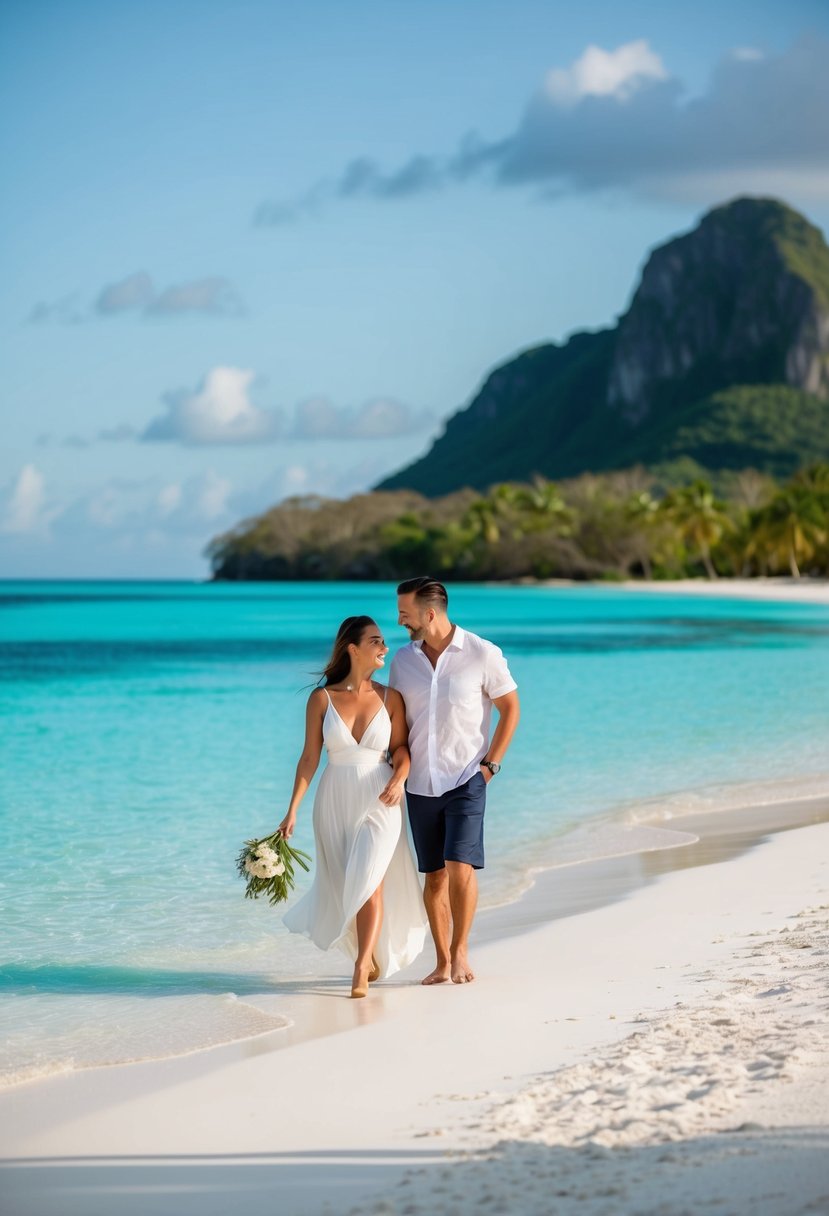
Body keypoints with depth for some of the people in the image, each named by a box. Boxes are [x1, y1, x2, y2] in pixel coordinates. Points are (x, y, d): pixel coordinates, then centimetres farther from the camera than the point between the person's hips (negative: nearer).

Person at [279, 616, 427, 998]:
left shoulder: (389, 698, -1)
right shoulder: (322, 699, -4)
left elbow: (401, 748, 4)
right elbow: (310, 756, -2)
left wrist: (399, 779, -16)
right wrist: (293, 810, -5)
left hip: (379, 803, -1)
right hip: (335, 802, 1)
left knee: (368, 883, -16)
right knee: (343, 888, 10)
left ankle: (361, 970, -12)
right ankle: (369, 956, 32)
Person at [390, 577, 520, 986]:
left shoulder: (482, 654, -7)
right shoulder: (402, 660, 5)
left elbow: (510, 708, 0)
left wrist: (490, 764, -5)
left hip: (465, 780, -4)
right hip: (420, 784, 4)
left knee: (461, 866, -14)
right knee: (434, 875, 6)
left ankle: (460, 952, 1)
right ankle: (442, 961, 14)